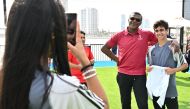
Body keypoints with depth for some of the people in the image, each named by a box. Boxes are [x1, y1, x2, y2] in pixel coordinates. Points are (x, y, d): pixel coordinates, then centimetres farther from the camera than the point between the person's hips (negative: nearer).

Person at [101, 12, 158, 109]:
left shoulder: (147, 34, -2)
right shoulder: (119, 35, -1)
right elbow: (104, 48, 7)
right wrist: (116, 59, 0)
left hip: (140, 75, -1)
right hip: (123, 74, 1)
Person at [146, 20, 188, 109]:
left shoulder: (173, 47, -8)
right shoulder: (152, 49, 7)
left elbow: (185, 65, -4)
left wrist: (174, 70, -20)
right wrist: (149, 69, -2)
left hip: (169, 88, -5)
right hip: (155, 88, 5)